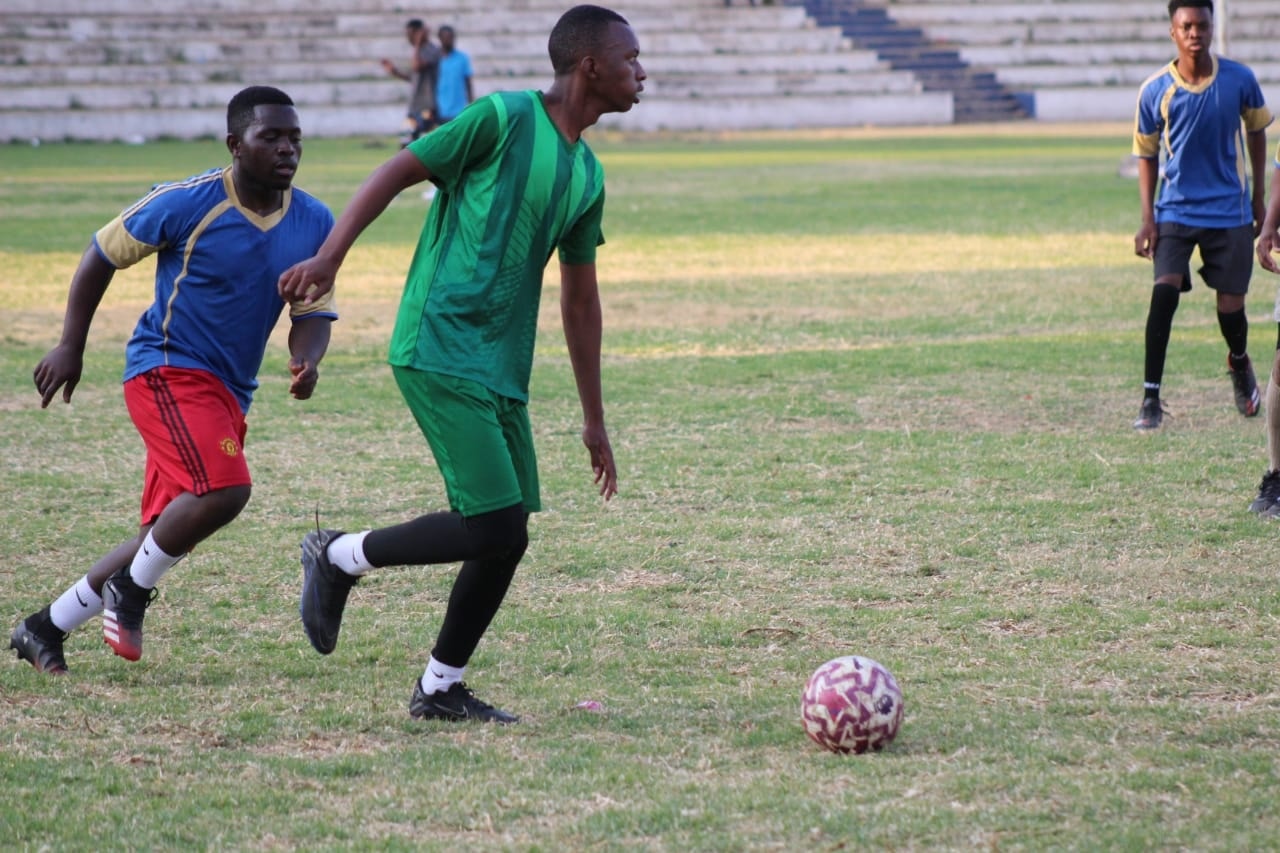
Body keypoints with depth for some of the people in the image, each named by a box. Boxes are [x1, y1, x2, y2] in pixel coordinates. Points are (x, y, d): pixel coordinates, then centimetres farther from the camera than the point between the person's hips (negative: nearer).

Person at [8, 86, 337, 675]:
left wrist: (307, 361, -17)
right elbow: (103, 254, -1)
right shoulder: (188, 203, -12)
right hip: (169, 369, -7)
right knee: (223, 490, -28)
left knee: (168, 536, 10)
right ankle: (132, 590, -4)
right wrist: (70, 347, -3)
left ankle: (45, 628, 23)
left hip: (229, 393, 7)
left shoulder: (314, 224, 2)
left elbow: (313, 312, 7)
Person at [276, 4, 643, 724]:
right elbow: (397, 173, -6)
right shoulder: (505, 119, -7)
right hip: (441, 354, -8)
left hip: (504, 370, 8)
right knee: (495, 528, -14)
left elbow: (580, 300, 23)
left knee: (509, 536, 4)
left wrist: (595, 421, 25)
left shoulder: (587, 177, 16)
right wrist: (330, 258, -16)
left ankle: (441, 689, 18)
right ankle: (341, 558, 6)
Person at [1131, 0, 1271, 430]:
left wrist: (1258, 195, 11)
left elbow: (1257, 132, 10)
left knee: (1230, 305, 3)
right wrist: (1147, 219, -5)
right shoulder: (1155, 90, -8)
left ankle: (1240, 363, 39)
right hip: (1175, 209, -1)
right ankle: (1150, 398, -14)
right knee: (1164, 291, -19)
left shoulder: (1240, 80, -7)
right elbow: (1147, 154, 2)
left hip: (1230, 210, 1)